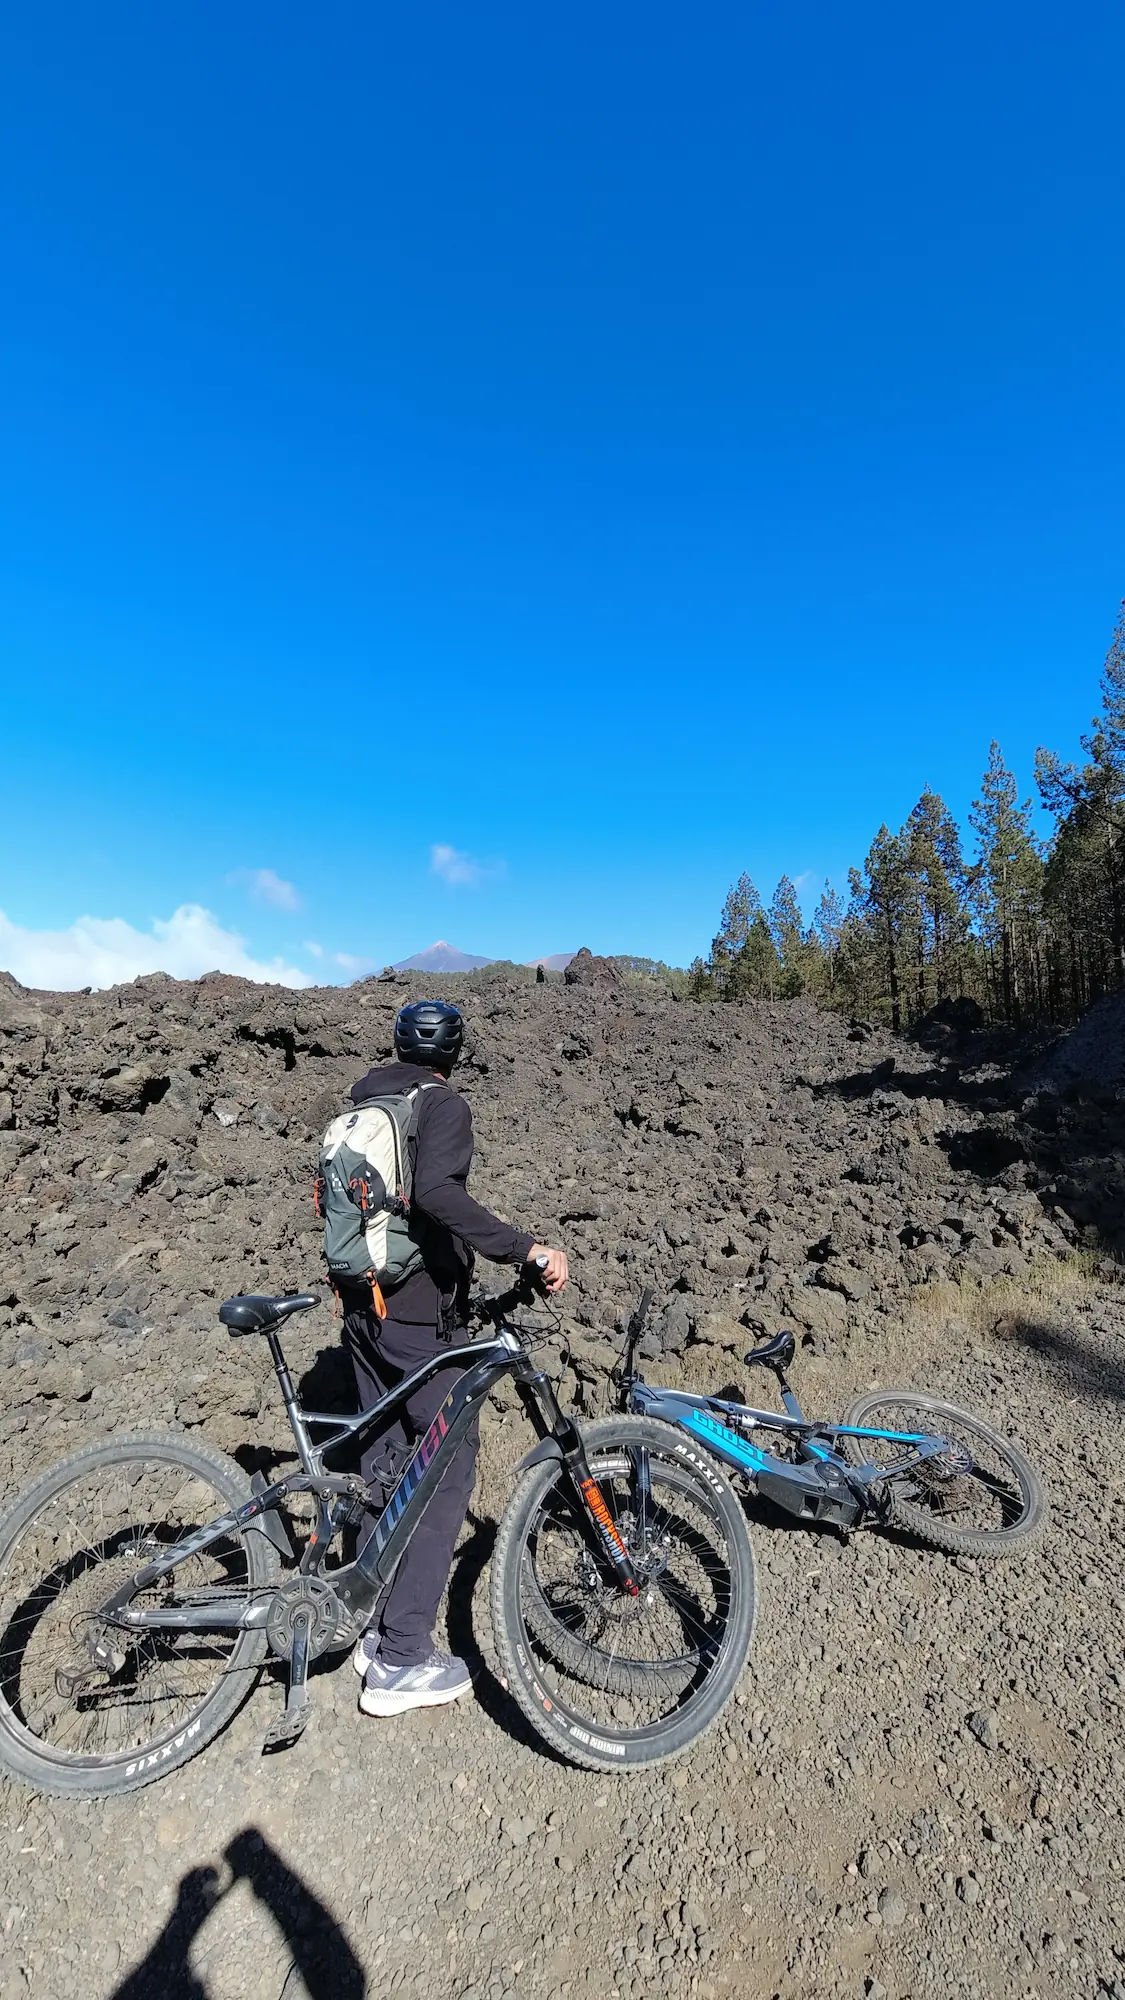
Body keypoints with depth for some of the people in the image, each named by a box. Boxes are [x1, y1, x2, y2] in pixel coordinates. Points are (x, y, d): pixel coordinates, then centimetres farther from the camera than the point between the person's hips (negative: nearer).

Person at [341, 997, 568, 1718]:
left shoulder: (361, 1107, 11)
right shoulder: (445, 1105, -14)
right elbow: (436, 1192, -32)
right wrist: (527, 1247, -34)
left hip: (364, 1308, 8)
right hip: (422, 1315, -8)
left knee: (385, 1462, 19)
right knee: (450, 1466, 5)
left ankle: (376, 1629, 33)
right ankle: (403, 1662, 11)